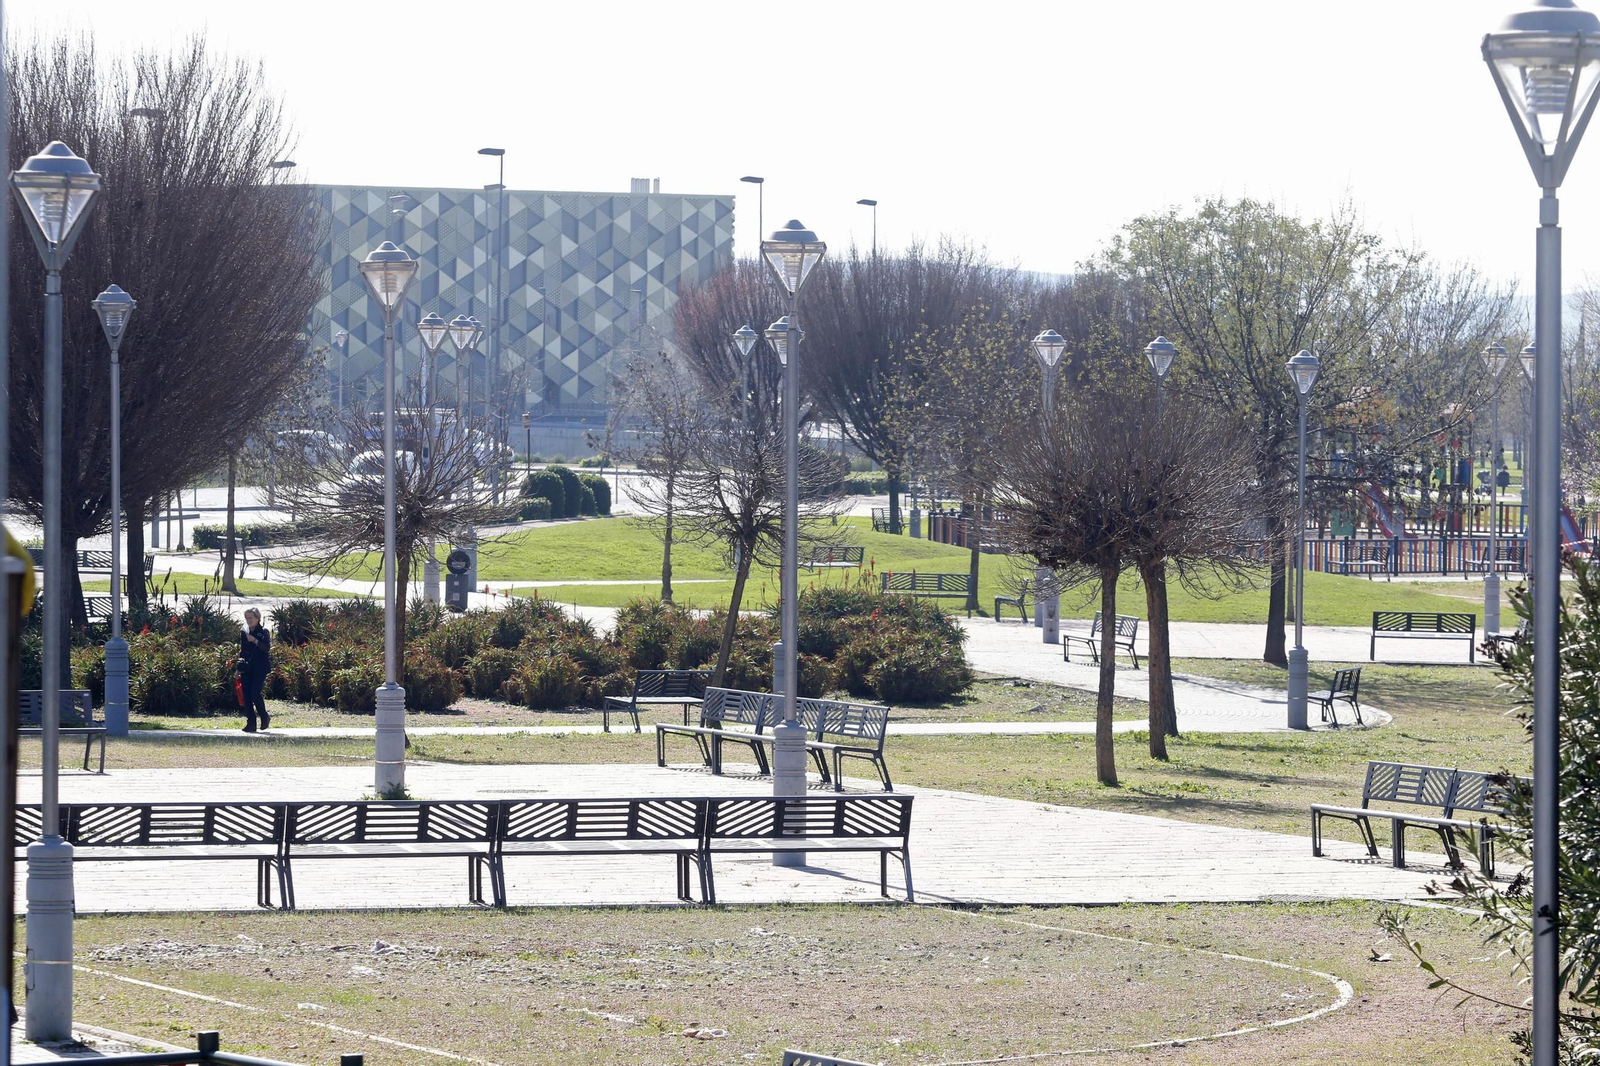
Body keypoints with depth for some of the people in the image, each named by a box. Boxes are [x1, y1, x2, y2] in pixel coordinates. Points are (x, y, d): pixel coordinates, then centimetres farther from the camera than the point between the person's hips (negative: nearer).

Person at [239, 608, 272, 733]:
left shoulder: (264, 632, -2)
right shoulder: (244, 633, 13)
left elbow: (267, 648, -15)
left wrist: (255, 641, -28)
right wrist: (239, 668, 15)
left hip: (260, 669, -5)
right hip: (246, 669, 5)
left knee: (255, 693, -15)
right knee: (247, 696, -2)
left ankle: (264, 717, 8)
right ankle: (251, 723, 2)